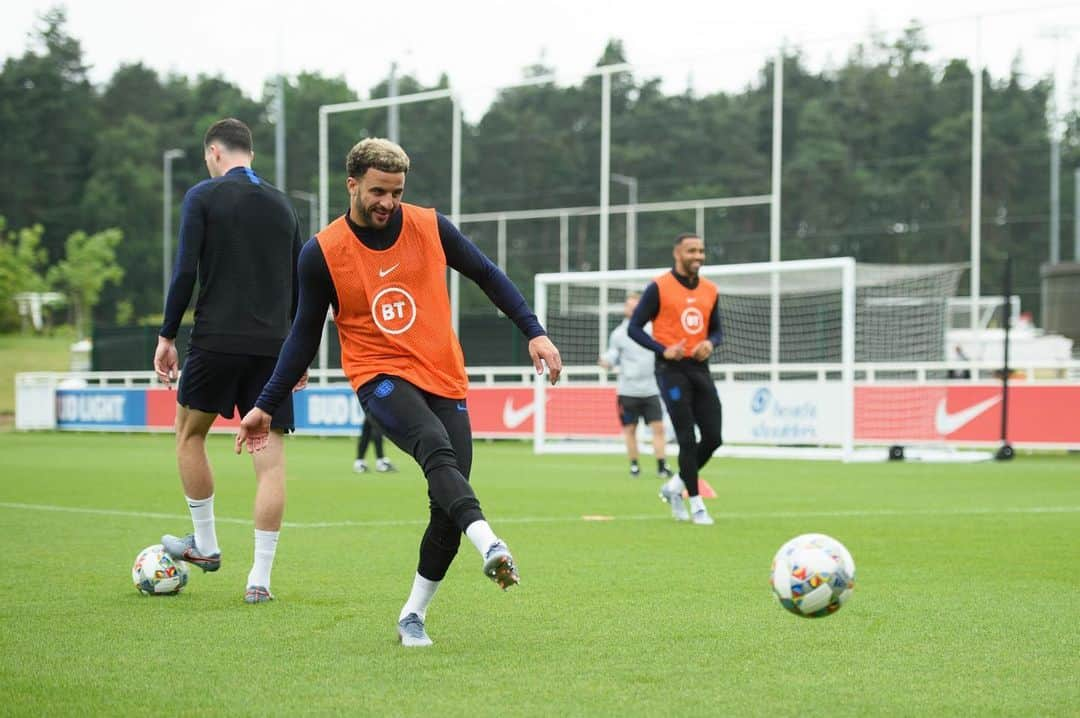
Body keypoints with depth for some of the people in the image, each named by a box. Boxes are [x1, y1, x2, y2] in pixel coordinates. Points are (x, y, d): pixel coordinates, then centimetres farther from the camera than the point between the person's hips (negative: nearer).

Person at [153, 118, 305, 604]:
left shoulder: (203, 197, 1)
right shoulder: (282, 205, 14)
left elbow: (185, 272, -8)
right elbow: (300, 286, 16)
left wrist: (167, 336, -1)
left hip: (216, 341, -3)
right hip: (273, 346, 3)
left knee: (189, 433, 20)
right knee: (271, 461, 1)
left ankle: (204, 545, 23)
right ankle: (259, 579, -3)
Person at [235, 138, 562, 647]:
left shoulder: (430, 227, 2)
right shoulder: (322, 253, -2)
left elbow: (488, 276, 13)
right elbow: (304, 336, 7)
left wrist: (535, 332, 6)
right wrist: (265, 407, 7)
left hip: (444, 380, 3)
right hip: (380, 378, -3)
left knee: (448, 503, -7)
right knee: (436, 448, -33)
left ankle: (413, 615, 9)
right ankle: (489, 546, -53)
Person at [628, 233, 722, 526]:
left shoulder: (710, 291, 11)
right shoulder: (659, 288, -5)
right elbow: (634, 327, -4)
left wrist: (710, 343, -4)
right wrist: (663, 350, -18)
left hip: (699, 368, 5)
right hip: (672, 369, -5)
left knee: (713, 437, 1)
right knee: (687, 438, -8)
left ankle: (674, 487, 22)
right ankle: (696, 504, 1)